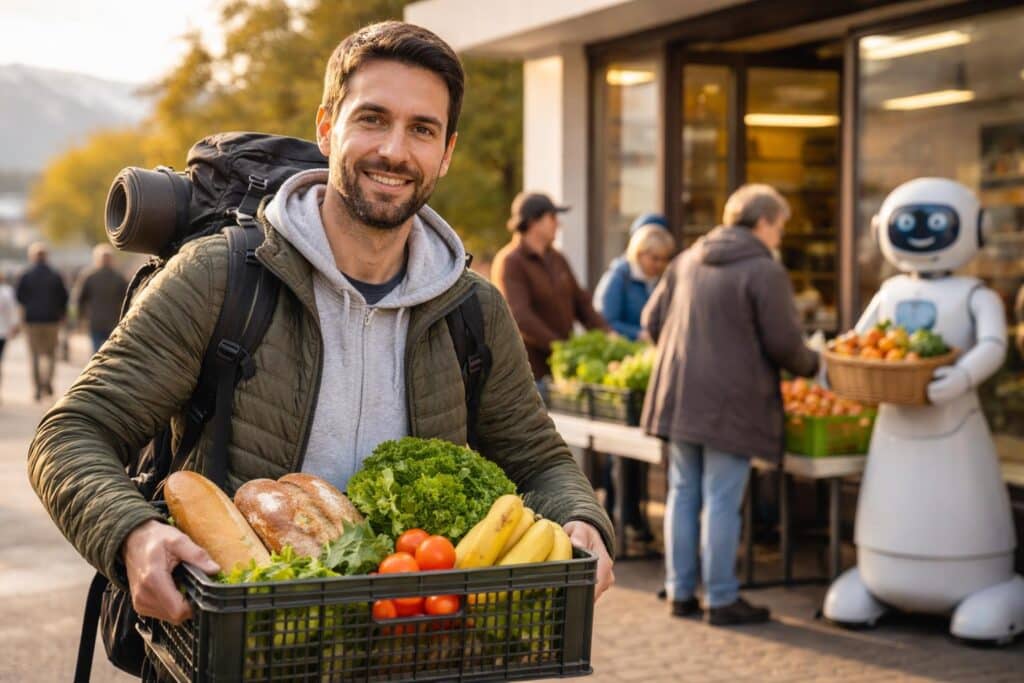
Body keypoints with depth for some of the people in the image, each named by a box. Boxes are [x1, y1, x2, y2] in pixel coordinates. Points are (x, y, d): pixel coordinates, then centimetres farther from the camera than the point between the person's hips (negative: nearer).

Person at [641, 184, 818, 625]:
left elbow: (653, 319, 13)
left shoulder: (687, 260, 11)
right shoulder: (765, 272, -10)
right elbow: (783, 342, -11)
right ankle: (720, 599, 6)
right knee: (721, 502, -1)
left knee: (683, 494, 12)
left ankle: (680, 592, 19)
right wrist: (811, 366, 8)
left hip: (680, 395, 7)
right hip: (731, 402, -7)